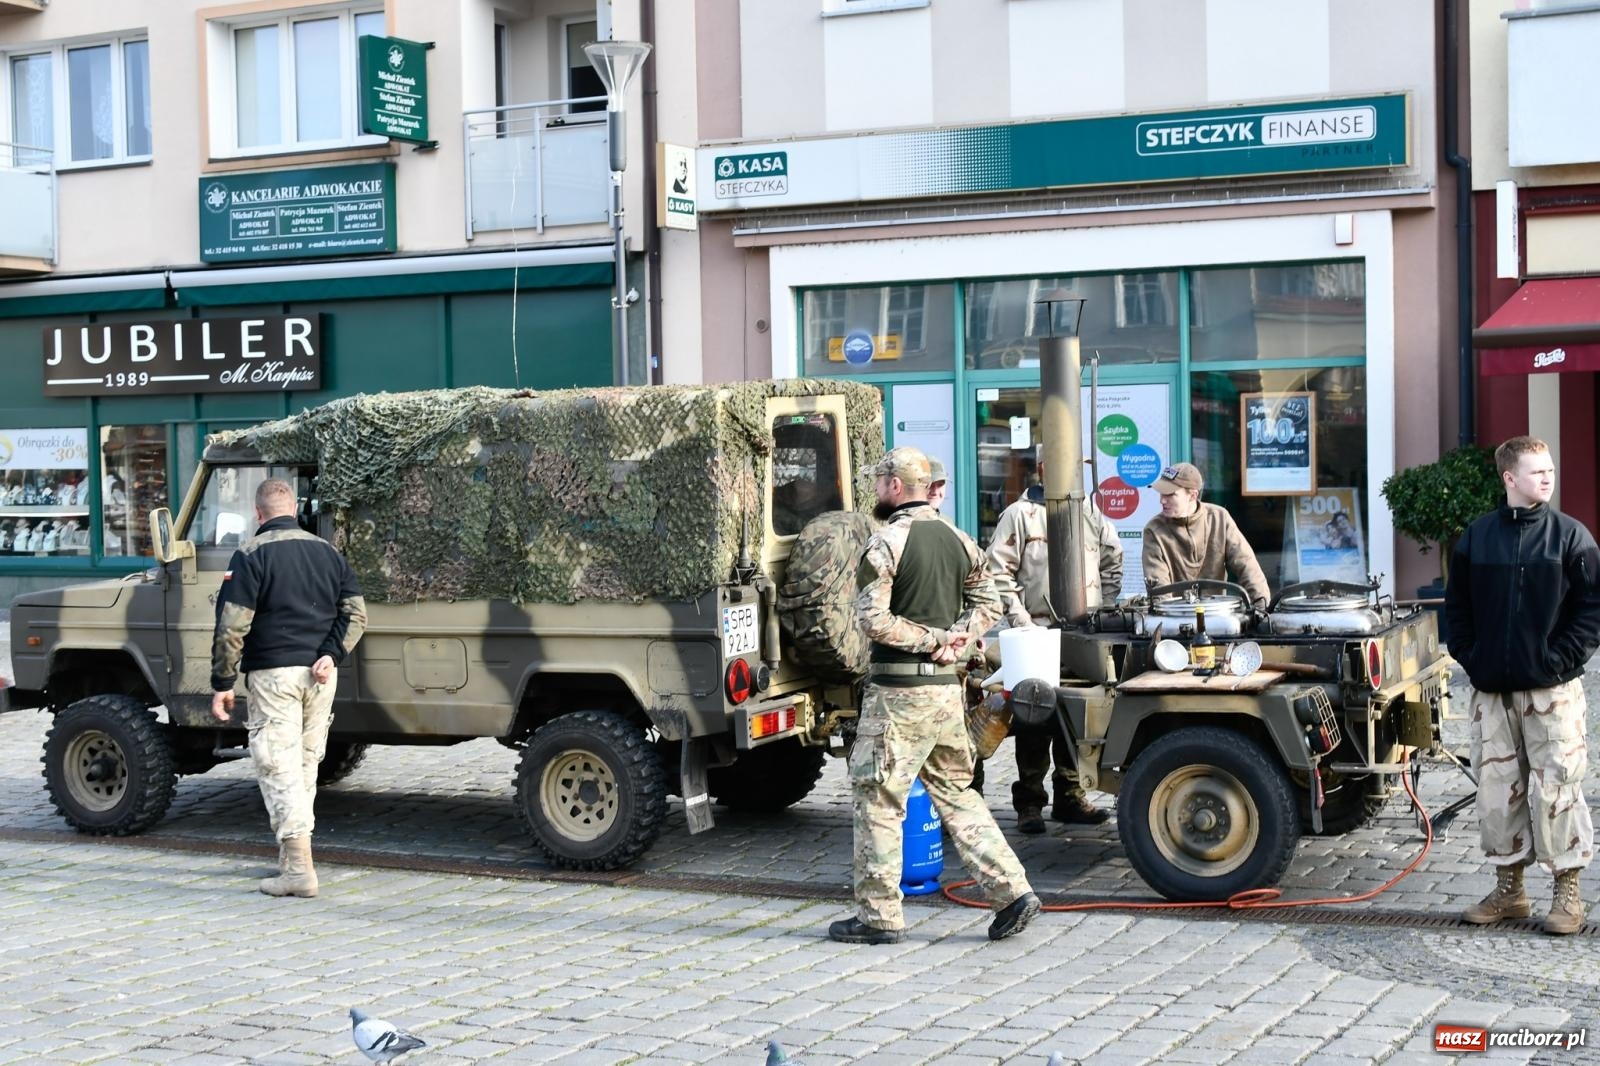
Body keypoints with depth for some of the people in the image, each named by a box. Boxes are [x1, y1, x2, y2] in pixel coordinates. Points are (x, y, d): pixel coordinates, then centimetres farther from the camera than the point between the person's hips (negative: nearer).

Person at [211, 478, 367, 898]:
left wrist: (222, 682, -6)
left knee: (278, 766, -5)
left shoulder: (251, 555, -7)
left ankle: (298, 868, -13)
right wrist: (331, 654, -2)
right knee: (306, 763, 16)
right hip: (319, 675, 6)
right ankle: (292, 854, 27)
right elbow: (356, 612, 6)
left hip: (273, 672, -6)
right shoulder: (327, 551, 11)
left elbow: (232, 626, -11)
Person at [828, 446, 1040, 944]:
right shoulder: (956, 539, 11)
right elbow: (988, 604, 15)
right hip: (947, 685, 8)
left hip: (898, 689, -7)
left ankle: (879, 916, 7)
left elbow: (872, 618, -18)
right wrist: (953, 640, 3)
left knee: (876, 798, 2)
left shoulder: (887, 541, -12)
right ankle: (1011, 891, 10)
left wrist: (932, 639, -11)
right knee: (954, 791, 16)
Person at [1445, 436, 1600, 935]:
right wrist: (1469, 657, 2)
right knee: (1496, 790, 7)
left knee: (1555, 789, -2)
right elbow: (1457, 604, 12)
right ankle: (1508, 888, 19)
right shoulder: (1477, 536, 6)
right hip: (1491, 689, 3)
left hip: (1551, 688, -3)